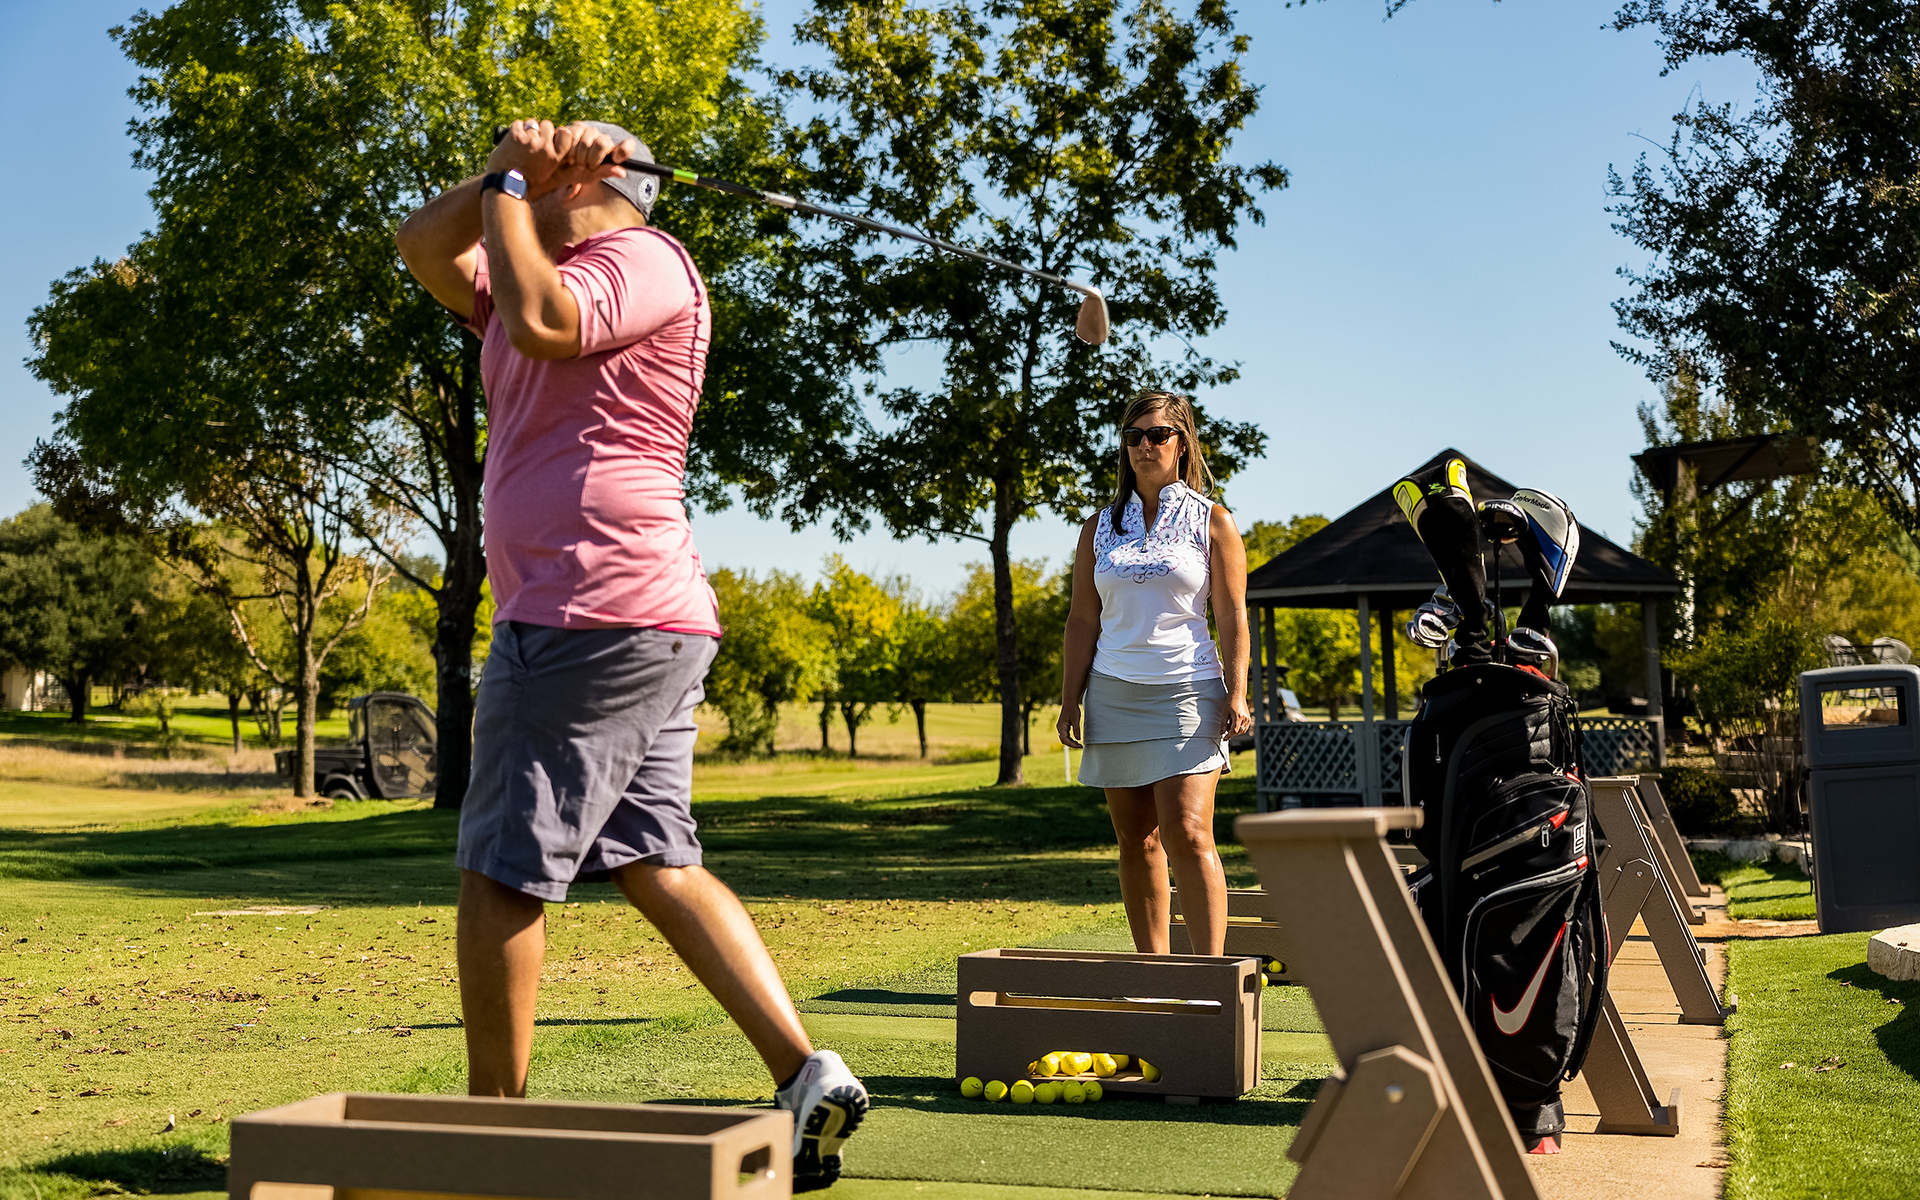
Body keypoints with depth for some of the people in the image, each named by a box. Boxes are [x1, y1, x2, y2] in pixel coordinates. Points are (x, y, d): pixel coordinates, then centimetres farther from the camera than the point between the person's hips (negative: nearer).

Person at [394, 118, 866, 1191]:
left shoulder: (642, 259, -4)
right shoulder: (557, 273, 25)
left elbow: (541, 324, -22)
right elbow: (425, 247, 23)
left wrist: (512, 188, -7)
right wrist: (498, 177, 6)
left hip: (593, 614, -10)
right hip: (654, 624, 10)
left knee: (502, 873, -2)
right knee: (657, 865, 6)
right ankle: (806, 1074, 0)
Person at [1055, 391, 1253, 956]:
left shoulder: (1211, 520, 5)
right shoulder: (1101, 525, 12)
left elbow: (1232, 615, 2)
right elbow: (1082, 620, 11)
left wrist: (1236, 692, -9)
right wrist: (1070, 699, 4)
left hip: (1187, 692, -3)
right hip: (1113, 692, 3)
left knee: (1187, 835, -15)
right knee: (1136, 840, 6)